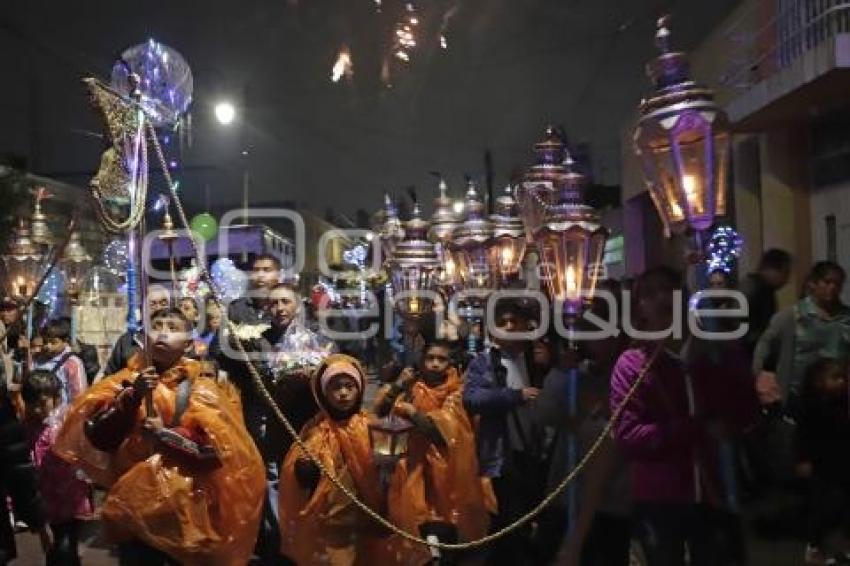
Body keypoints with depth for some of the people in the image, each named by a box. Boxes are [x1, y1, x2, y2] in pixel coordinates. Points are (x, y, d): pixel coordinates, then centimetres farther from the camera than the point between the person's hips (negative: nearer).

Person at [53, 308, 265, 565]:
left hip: (186, 511, -1)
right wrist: (132, 397, -18)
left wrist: (166, 435, -18)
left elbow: (222, 451, -12)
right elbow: (95, 436, -8)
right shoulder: (125, 382, 3)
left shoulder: (200, 391, -2)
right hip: (133, 507, 1)